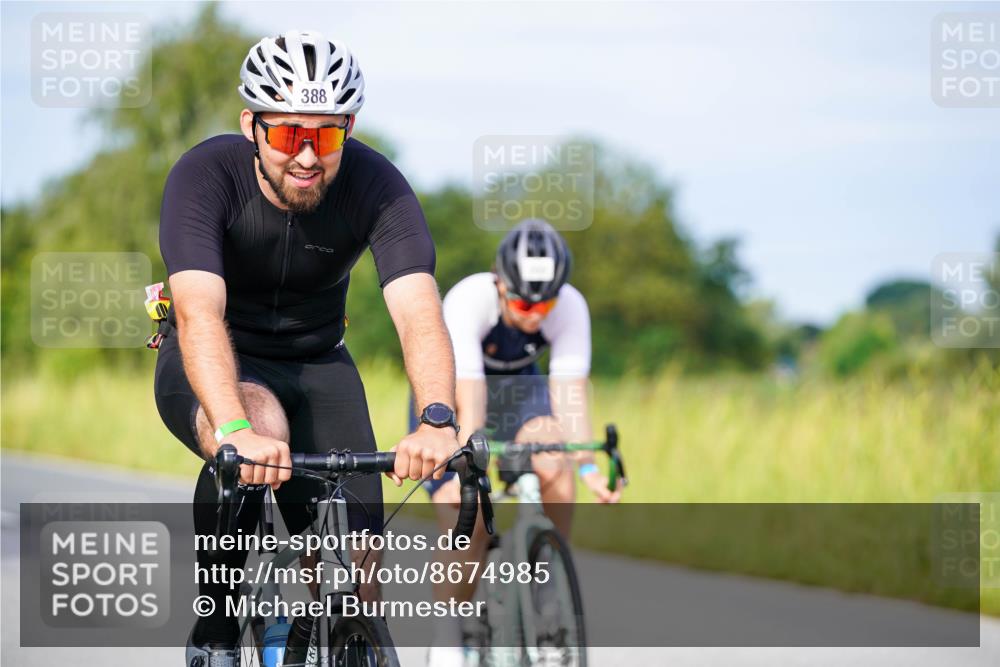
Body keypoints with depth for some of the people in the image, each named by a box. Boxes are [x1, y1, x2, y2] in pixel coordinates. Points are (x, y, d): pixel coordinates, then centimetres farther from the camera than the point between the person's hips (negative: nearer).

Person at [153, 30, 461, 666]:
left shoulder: (376, 186, -21)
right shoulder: (205, 175, -26)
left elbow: (419, 311, -32)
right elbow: (199, 312, -40)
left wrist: (438, 421, -52)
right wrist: (236, 430, -56)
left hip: (315, 364, 2)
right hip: (211, 367, -2)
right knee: (259, 424, -36)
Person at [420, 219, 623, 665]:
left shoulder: (570, 307, -25)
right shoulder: (468, 301, -34)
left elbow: (569, 394, -29)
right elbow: (470, 401, -41)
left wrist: (589, 466, -41)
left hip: (517, 387, 3)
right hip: (448, 394, -3)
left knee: (554, 465, -30)